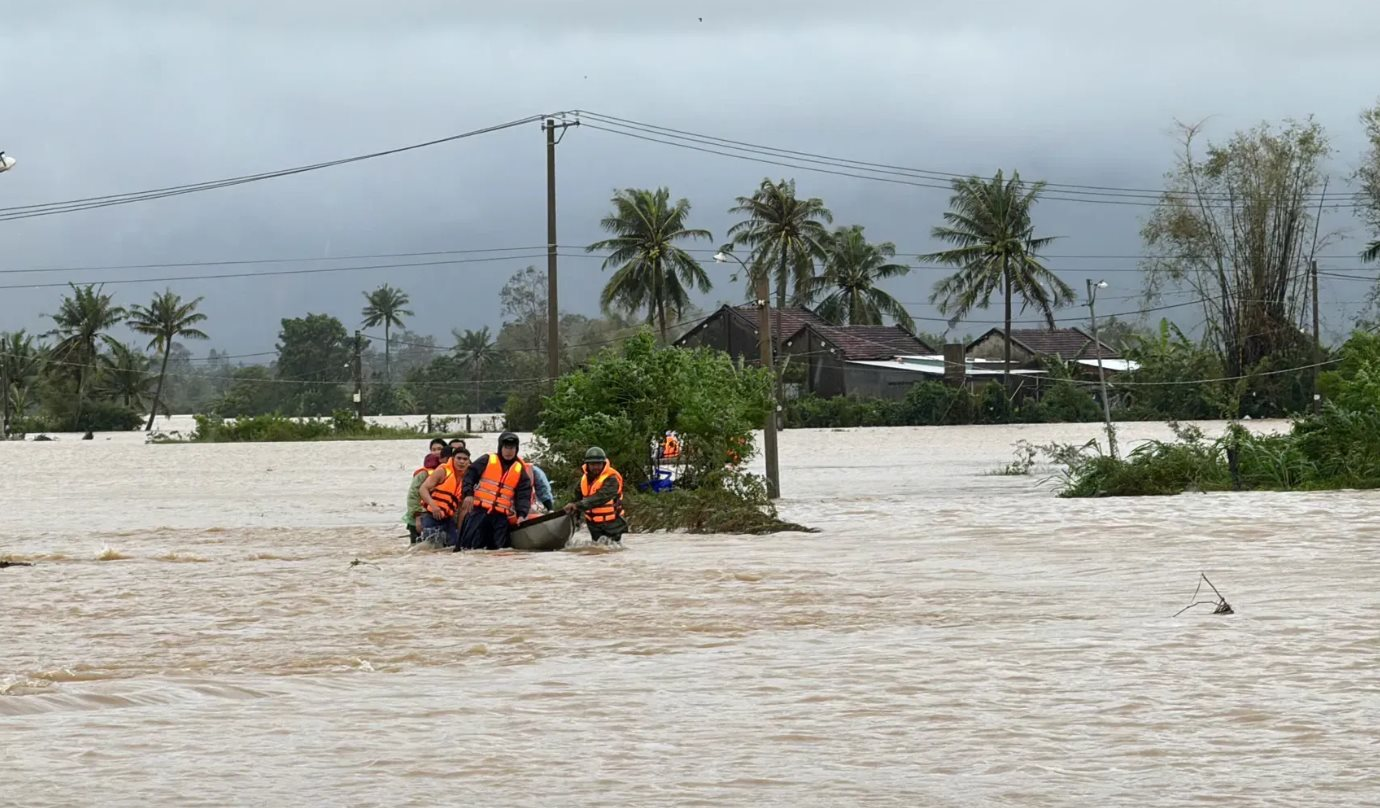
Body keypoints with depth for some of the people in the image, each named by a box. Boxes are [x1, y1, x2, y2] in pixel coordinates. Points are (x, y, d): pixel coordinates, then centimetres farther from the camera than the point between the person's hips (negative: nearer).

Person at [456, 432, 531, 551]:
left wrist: (521, 514, -11)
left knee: (497, 548, 1)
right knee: (471, 543, -11)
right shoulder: (487, 460, 4)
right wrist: (468, 494, -13)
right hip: (479, 510, -2)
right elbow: (470, 475, 3)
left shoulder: (520, 469, 9)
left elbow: (524, 495, 4)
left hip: (502, 515, 2)